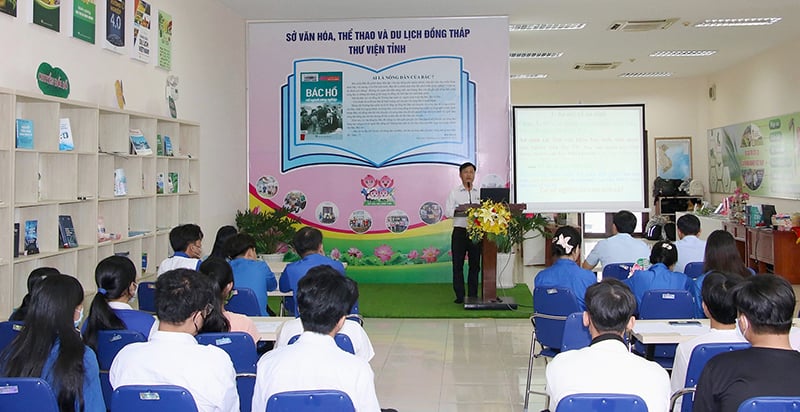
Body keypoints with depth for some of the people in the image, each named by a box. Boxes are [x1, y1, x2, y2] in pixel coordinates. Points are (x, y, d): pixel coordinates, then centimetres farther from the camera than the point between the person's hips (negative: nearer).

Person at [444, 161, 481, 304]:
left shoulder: (480, 193, 9)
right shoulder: (454, 192, 5)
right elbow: (448, 212, -2)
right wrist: (460, 209, -19)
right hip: (460, 231, -1)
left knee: (475, 264, 6)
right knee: (458, 264, 0)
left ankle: (473, 295, 14)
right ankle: (459, 296, 6)